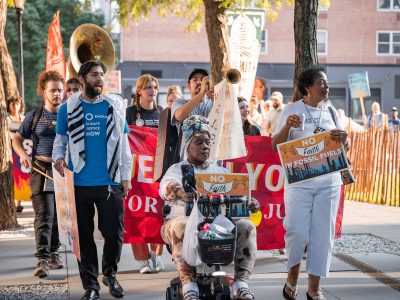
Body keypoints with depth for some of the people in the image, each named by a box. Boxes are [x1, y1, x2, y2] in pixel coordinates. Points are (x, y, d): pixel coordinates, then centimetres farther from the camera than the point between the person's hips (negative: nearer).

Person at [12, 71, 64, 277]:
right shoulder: (34, 116, 6)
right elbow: (17, 139, 10)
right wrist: (23, 155, -10)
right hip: (41, 171, -3)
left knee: (59, 216, 10)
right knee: (44, 215, -13)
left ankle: (53, 253, 27)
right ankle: (42, 260, -17)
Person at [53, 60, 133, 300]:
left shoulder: (115, 106, 8)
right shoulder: (68, 108, 6)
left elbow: (123, 144, 9)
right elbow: (60, 141, 7)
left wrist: (126, 176, 3)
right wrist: (59, 157, -15)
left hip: (110, 182, 0)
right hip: (80, 182, 0)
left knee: (114, 233, 0)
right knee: (84, 235, 5)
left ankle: (110, 274, 25)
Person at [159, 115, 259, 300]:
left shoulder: (220, 171, 25)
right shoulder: (178, 169, 12)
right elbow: (167, 185, -12)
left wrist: (248, 202, -14)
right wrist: (177, 190, -37)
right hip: (183, 219, -3)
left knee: (246, 227, -23)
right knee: (181, 227, -38)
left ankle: (240, 285, -24)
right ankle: (188, 284, -34)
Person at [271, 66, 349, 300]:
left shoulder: (331, 112, 11)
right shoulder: (292, 110, -1)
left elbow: (345, 148, 15)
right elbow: (276, 145, -4)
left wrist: (344, 139, -9)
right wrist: (287, 126, -23)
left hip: (329, 182, 4)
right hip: (299, 181, -4)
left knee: (322, 234, 3)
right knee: (298, 232, -8)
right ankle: (292, 278, 16)